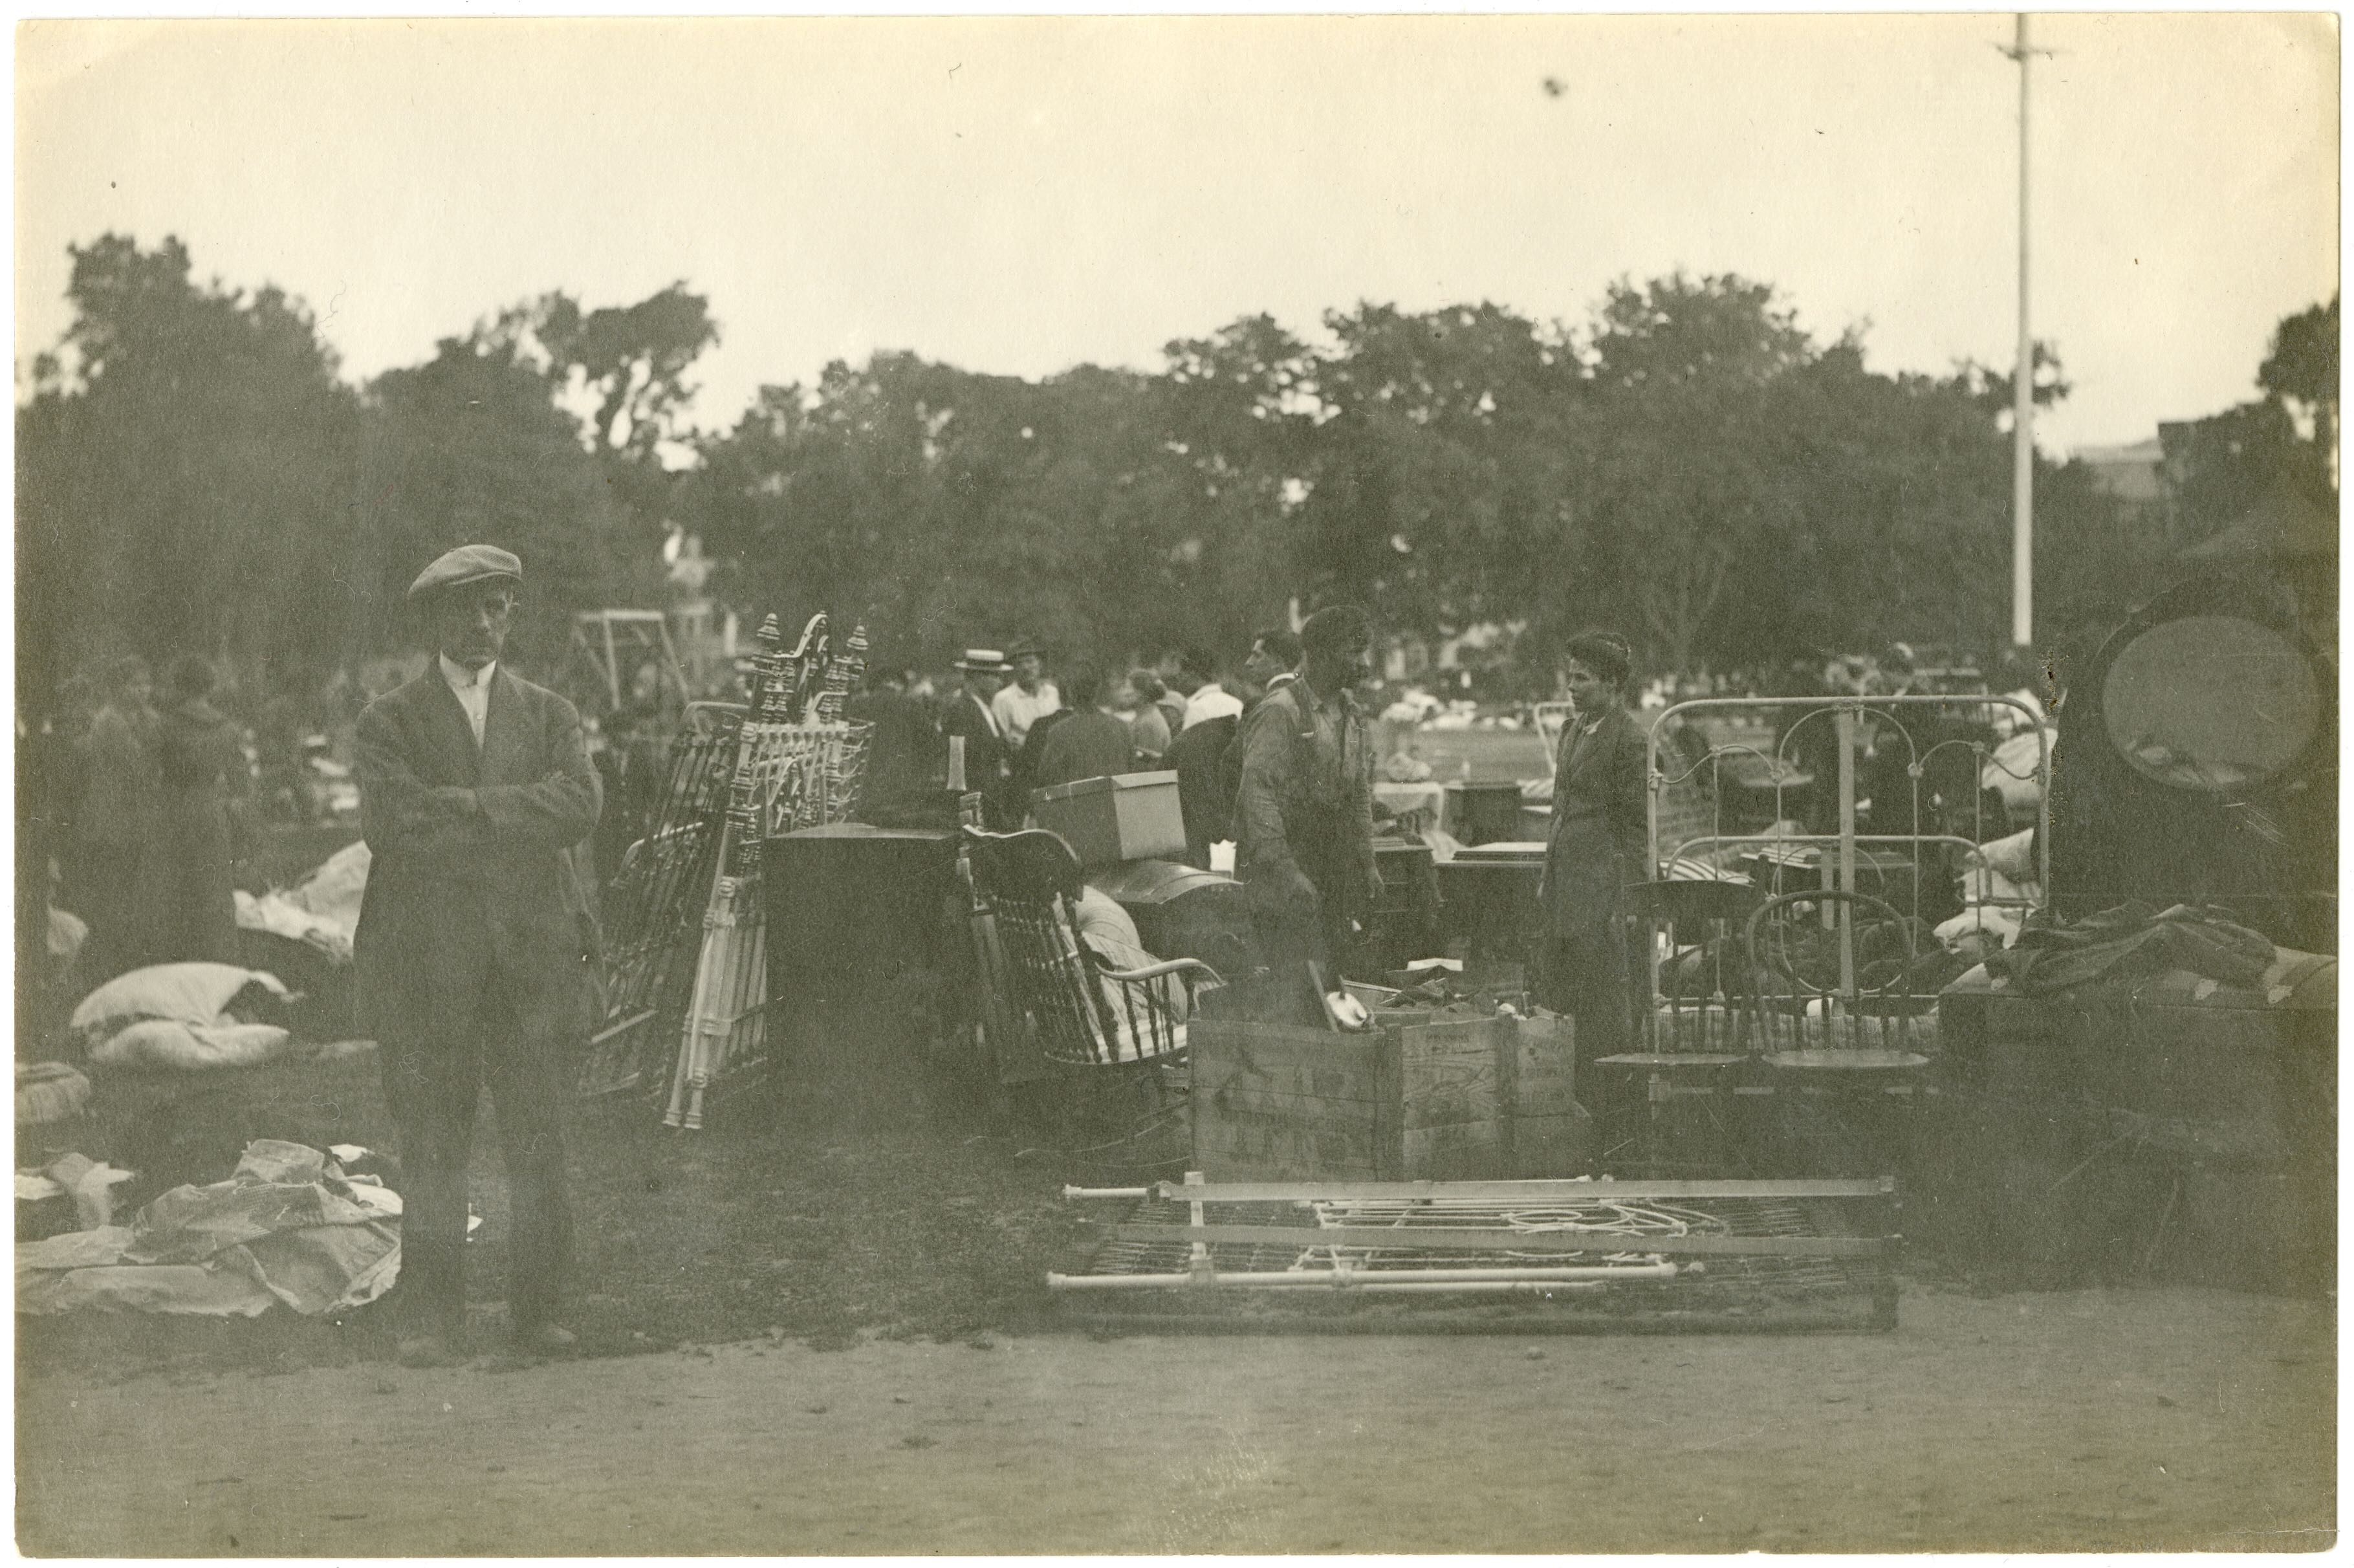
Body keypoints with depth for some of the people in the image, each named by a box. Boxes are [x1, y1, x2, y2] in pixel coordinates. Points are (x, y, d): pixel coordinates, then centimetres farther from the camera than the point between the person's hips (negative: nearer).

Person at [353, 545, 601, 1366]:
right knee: (430, 1147, -1)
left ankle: (537, 1313, 9)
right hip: (425, 958, -2)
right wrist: (513, 818, -9)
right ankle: (431, 1321, 5)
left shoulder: (550, 714, 15)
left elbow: (580, 804, -5)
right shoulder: (389, 720, 8)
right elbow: (392, 820, -10)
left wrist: (460, 811, -9)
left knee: (540, 1144, 0)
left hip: (533, 954, 2)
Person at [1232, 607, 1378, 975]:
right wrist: (1282, 870, -25)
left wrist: (1367, 865, 16)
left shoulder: (1352, 715, 14)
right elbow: (1256, 790, -19)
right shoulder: (1280, 711, -12)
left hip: (1335, 872, 8)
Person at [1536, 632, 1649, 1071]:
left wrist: (1624, 894, -15)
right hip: (1565, 881, 9)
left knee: (1601, 1001, -4)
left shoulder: (1628, 739, -12)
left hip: (1600, 886, -9)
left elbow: (1637, 825, -12)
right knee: (1554, 986, 11)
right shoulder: (1573, 730, 15)